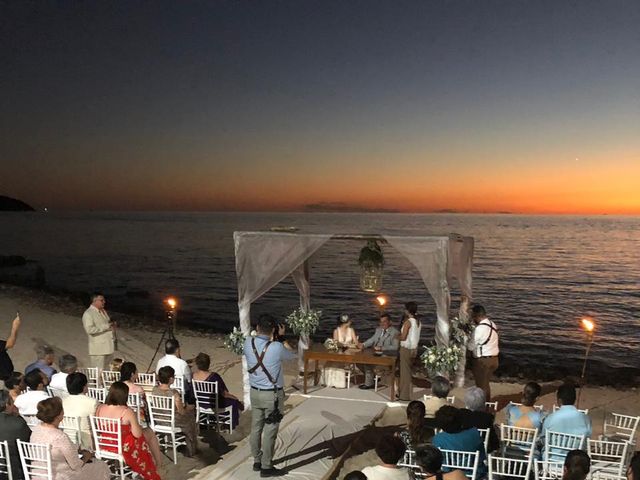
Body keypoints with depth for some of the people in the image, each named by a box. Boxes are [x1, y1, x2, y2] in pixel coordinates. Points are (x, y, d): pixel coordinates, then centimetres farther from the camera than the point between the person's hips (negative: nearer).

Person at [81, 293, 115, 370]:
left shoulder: (103, 311, 16)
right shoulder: (88, 314, -11)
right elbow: (90, 329, -23)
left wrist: (112, 325, 4)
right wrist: (106, 326, -19)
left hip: (108, 346, 8)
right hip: (98, 349, -8)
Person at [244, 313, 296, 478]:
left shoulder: (248, 343, -8)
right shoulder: (277, 347, -23)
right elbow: (292, 355, -1)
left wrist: (274, 339, 19)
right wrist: (282, 338, 9)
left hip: (255, 392, 6)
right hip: (272, 395, -6)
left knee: (256, 428, 17)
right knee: (269, 432, 5)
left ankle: (257, 461, 31)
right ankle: (266, 467, 15)